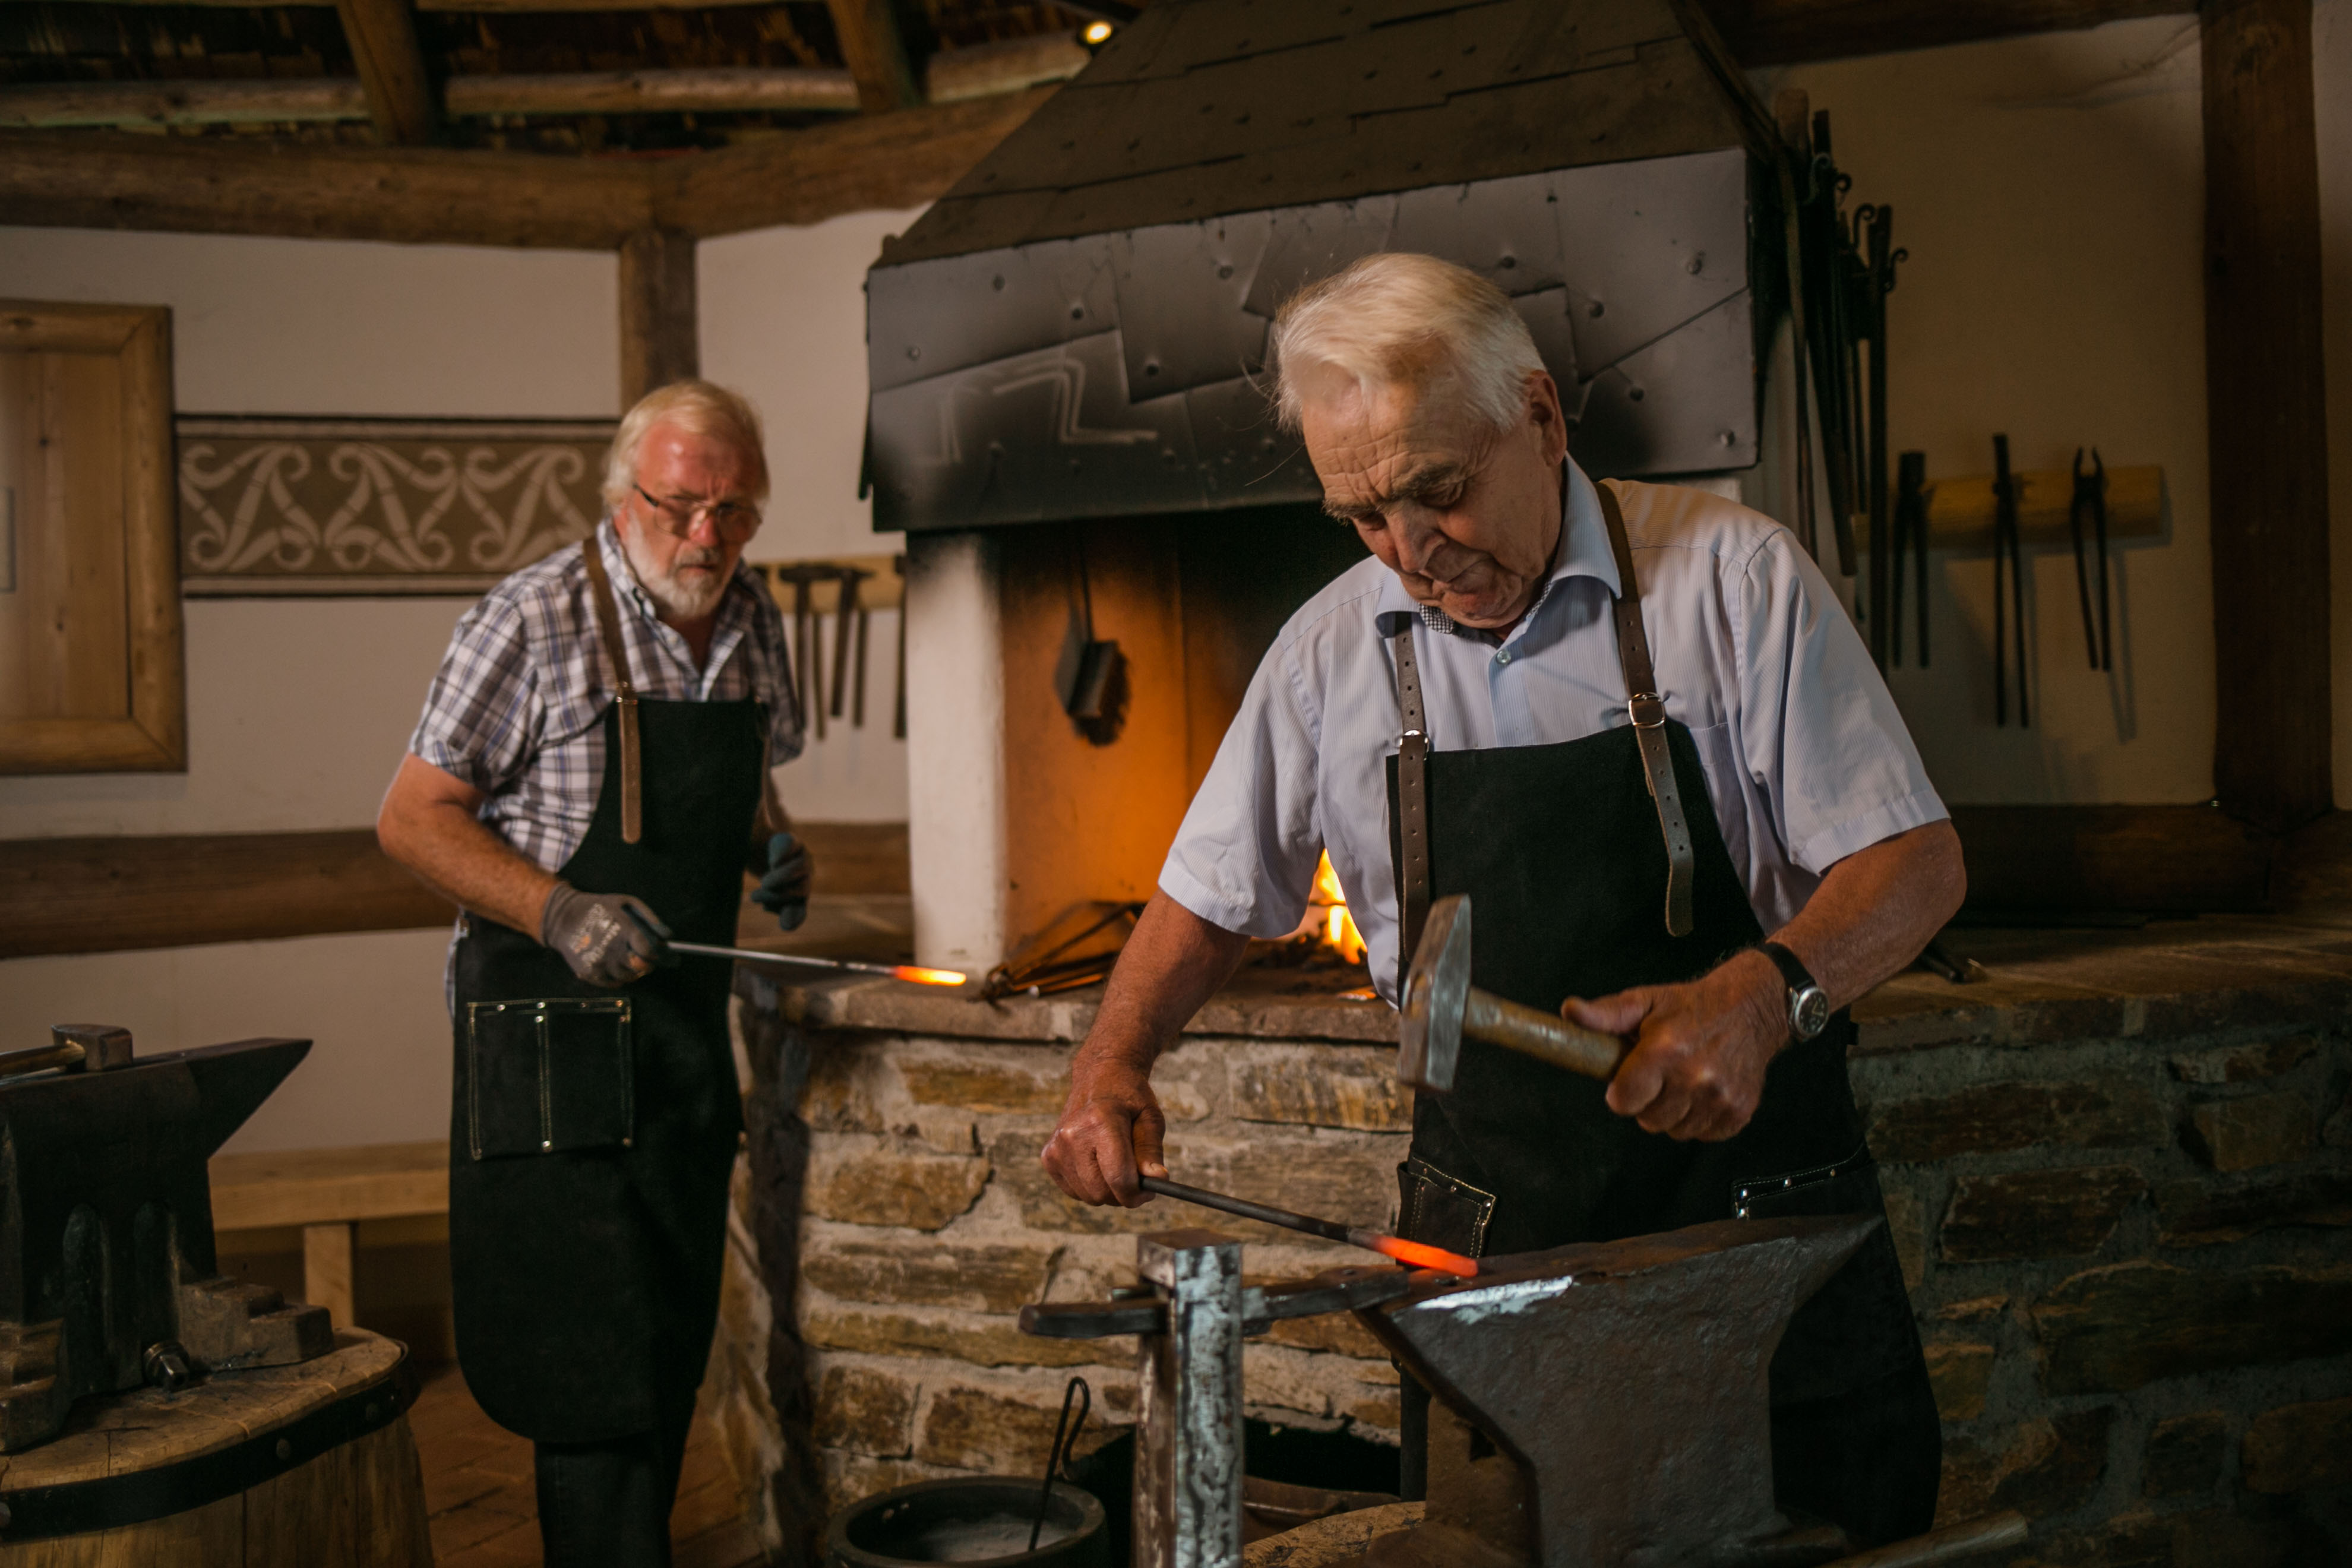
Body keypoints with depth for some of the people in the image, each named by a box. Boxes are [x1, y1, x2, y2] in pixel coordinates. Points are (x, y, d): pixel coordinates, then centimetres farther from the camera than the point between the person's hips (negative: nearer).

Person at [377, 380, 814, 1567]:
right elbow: (412, 817, -10)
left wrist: (772, 846, 2)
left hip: (688, 1025, 7)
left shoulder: (752, 625, 8)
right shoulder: (534, 623, -12)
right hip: (552, 1034, -6)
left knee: (673, 1347, 13)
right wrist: (561, 912, -22)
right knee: (597, 1367, -7)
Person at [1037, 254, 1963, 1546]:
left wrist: (1763, 997, -25)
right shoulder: (1335, 647, 4)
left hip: (1760, 1230, -2)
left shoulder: (1728, 576, -6)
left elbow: (1916, 859, -7)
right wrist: (1111, 1060, -4)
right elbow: (1214, 896, 14)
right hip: (1486, 1239, 2)